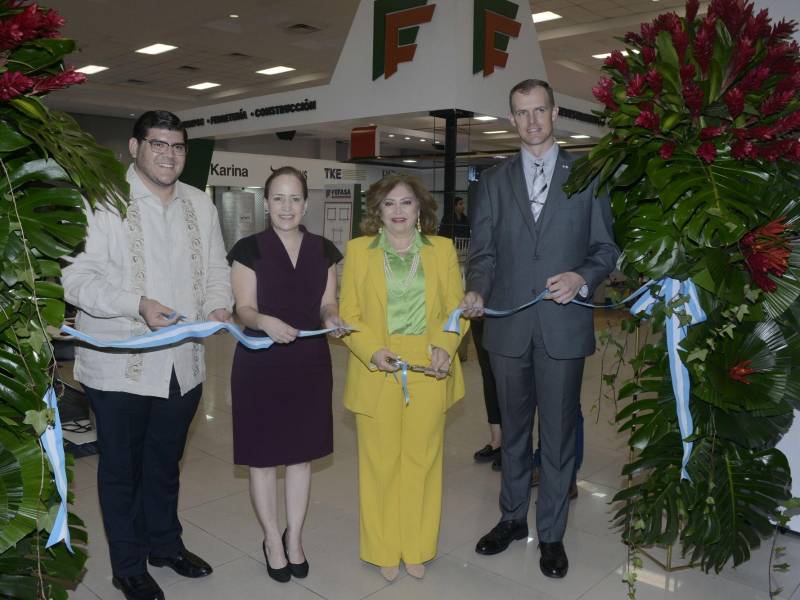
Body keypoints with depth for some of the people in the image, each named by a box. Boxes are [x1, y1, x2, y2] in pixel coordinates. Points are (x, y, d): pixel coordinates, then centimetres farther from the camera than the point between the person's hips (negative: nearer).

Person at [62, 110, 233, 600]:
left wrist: (218, 305, -6)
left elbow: (216, 268, 13)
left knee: (166, 462, 22)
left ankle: (165, 543, 42)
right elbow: (78, 278, -15)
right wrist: (137, 304, -27)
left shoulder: (201, 204, 8)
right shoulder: (102, 201, -11)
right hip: (121, 366, -5)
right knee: (122, 467, 12)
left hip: (183, 363, 5)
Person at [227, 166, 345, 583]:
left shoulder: (323, 250, 5)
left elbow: (327, 303, 6)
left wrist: (332, 318, -16)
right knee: (262, 457, 7)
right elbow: (244, 309, -9)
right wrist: (264, 321, -30)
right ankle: (272, 540, 28)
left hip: (310, 364, 3)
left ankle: (294, 538, 31)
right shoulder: (249, 249, -5)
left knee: (301, 454, 13)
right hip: (260, 365, -3)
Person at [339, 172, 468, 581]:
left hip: (428, 374, 1)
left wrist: (445, 346, -13)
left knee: (422, 461, 9)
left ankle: (417, 549, 26)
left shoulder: (442, 249, 6)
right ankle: (385, 550, 24)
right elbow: (348, 314, 0)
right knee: (381, 463, 7)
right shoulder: (358, 251, 3)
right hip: (377, 374, -1)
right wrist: (372, 350, -15)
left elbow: (456, 307, 4)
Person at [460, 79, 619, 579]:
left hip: (564, 324, -2)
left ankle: (552, 533, 23)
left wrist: (582, 277, -16)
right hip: (509, 324, 2)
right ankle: (513, 517, 33)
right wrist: (476, 291, -14)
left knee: (559, 433, 7)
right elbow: (484, 252, 5)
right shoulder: (494, 180, 9)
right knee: (514, 429, 16)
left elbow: (606, 247, 3)